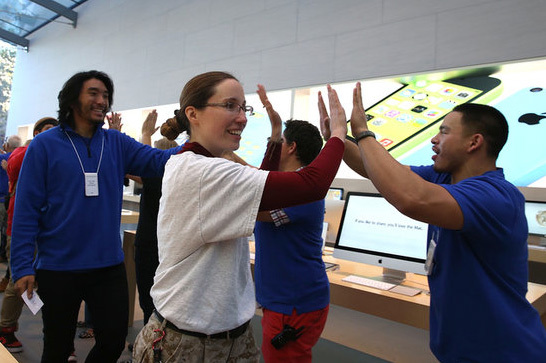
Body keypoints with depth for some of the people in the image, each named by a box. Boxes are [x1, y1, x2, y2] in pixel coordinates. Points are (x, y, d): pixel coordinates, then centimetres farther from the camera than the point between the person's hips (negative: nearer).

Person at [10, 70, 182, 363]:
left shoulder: (117, 143, 3)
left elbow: (159, 161, -11)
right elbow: (26, 210, -7)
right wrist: (23, 266, -10)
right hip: (57, 269, -2)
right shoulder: (45, 145, -6)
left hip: (109, 265, 3)